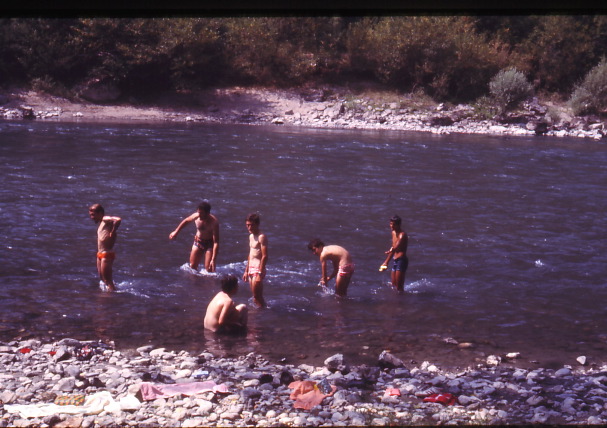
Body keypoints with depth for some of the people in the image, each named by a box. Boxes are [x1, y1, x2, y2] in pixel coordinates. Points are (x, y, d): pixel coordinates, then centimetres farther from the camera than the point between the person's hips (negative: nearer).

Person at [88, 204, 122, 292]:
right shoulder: (101, 223, 16)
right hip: (100, 255, 10)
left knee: (107, 279, -8)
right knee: (103, 278, 18)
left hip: (107, 255, -10)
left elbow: (118, 220, -32)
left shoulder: (106, 219, -12)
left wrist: (112, 233, -23)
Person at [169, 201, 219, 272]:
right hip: (198, 242, 5)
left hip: (210, 244, -5)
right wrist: (176, 232, 15)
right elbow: (186, 221, 8)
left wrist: (213, 260, -37)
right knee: (192, 267, 7)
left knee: (209, 269, -12)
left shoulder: (213, 222, -30)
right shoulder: (196, 216, -18)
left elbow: (216, 242, -31)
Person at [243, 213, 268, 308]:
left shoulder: (261, 237, -13)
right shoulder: (251, 236, 14)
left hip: (258, 269, -9)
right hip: (251, 269, 9)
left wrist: (260, 274, -22)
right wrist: (246, 271, 21)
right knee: (256, 296, 11)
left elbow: (265, 256, -18)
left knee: (257, 296, -9)